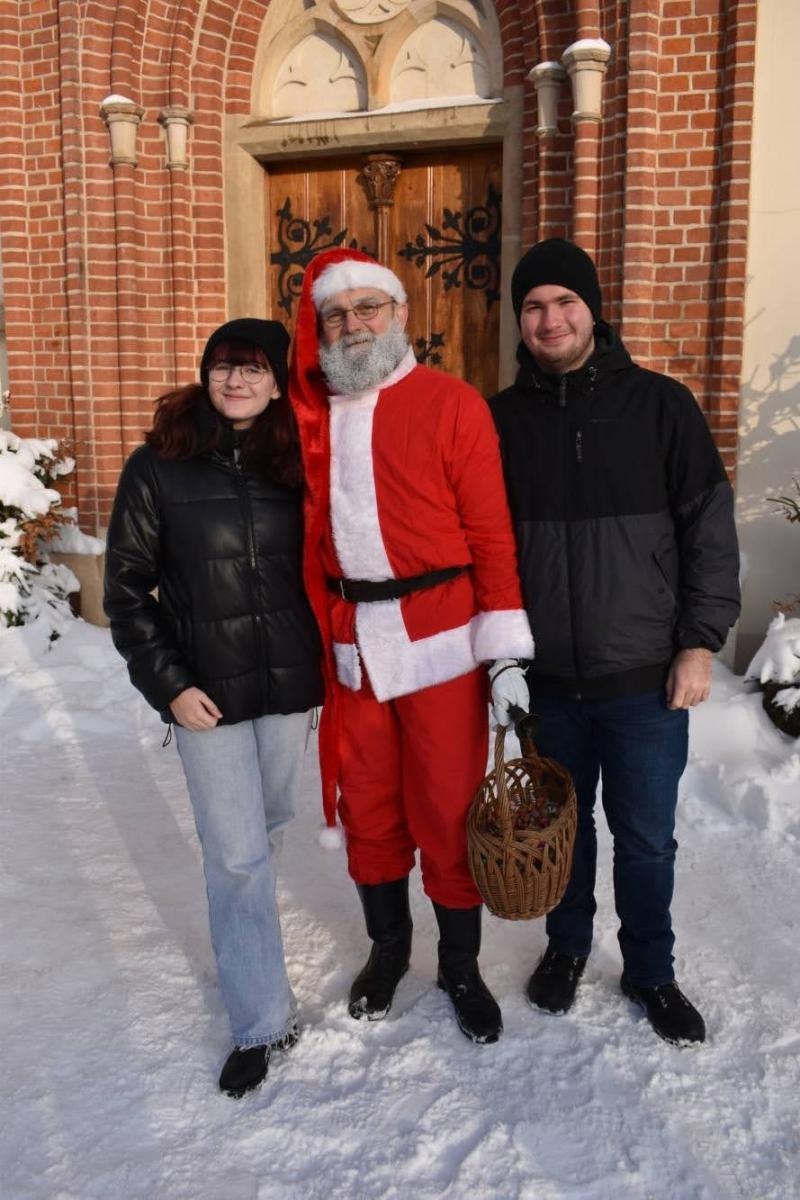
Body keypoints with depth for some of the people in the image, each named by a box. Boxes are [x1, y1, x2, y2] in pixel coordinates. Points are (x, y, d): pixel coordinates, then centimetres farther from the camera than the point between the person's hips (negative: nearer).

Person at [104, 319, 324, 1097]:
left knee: (268, 828, 19)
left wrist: (327, 665, 5)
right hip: (207, 689, -3)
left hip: (290, 682, 3)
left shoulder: (296, 464, 1)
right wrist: (167, 683, -10)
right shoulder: (157, 467, -5)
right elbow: (125, 586, -3)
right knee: (237, 852, 0)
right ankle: (263, 1019, 16)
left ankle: (241, 939, 46)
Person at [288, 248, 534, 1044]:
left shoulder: (451, 405, -4)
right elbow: (302, 531, 10)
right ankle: (387, 947, 39)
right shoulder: (308, 413, 8)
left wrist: (505, 649, -9)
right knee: (366, 806, 16)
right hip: (348, 646, 4)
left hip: (439, 642, -3)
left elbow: (491, 532, -6)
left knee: (448, 812, 6)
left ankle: (460, 965, 29)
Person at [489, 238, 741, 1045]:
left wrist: (700, 641, -6)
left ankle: (651, 970, 35)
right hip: (544, 676, 2)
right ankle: (566, 943, 42)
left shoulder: (660, 405, -4)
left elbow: (710, 529, -3)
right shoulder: (501, 419, 1)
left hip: (645, 675, -1)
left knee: (645, 838, 12)